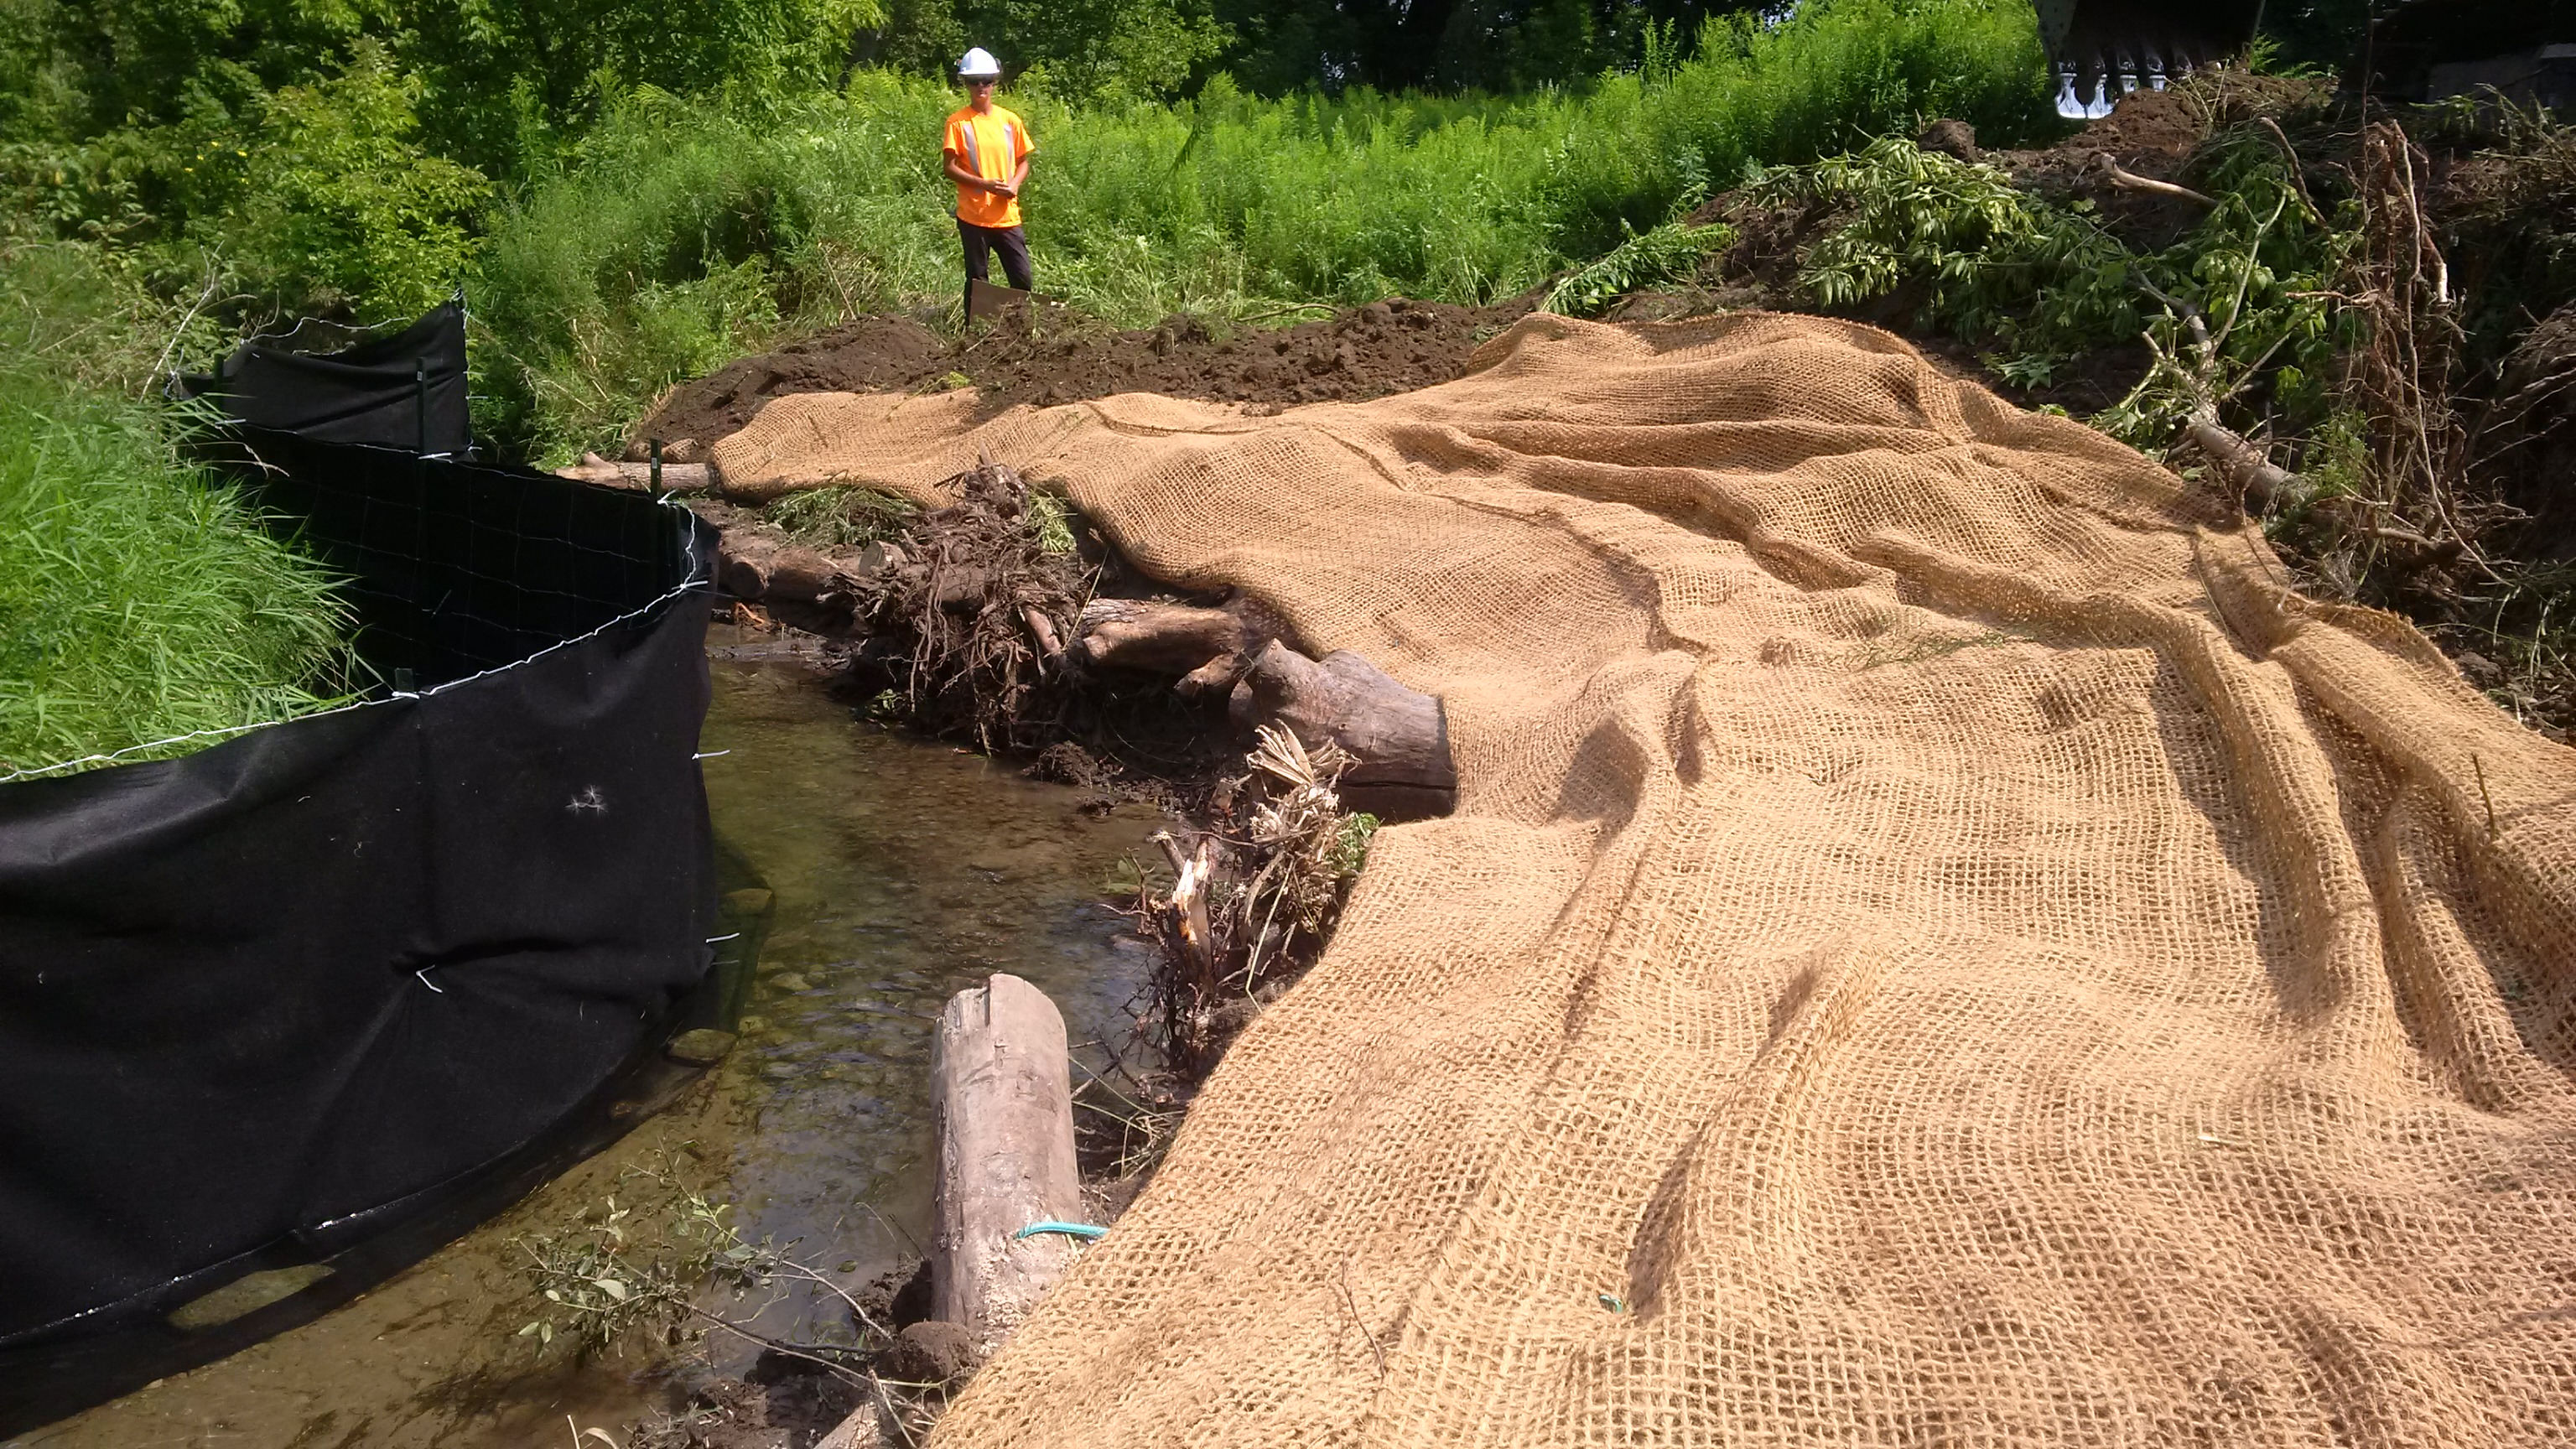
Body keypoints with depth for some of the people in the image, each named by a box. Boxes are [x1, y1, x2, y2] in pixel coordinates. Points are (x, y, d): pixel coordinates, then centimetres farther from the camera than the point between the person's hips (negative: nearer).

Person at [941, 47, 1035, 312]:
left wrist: (1014, 185, -8)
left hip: (1007, 215, 3)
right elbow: (950, 168, -6)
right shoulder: (958, 123, -3)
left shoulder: (1010, 120, 7)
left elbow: (1023, 162, 13)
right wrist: (985, 184, -18)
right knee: (977, 280, 4)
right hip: (973, 216, -3)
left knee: (1022, 279, 0)